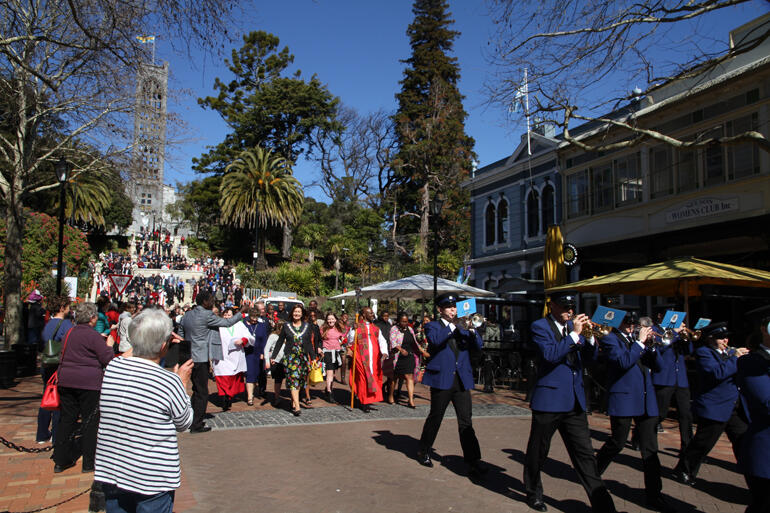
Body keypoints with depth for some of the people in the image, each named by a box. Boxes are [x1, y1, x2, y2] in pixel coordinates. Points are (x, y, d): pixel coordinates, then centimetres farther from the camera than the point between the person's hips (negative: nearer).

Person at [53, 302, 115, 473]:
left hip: (66, 381, 7)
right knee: (90, 421, 3)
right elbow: (108, 359, -13)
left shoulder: (69, 333, 10)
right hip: (89, 382, -7)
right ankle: (89, 462, 10)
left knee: (67, 419, 13)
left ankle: (60, 461, 19)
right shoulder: (94, 336, -12)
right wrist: (109, 345, 5)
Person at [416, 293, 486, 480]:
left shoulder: (462, 327, 16)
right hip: (442, 379, -3)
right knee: (435, 417, 9)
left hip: (462, 380, 3)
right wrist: (455, 325, -22)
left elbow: (478, 346, 4)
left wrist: (471, 329, -13)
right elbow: (435, 340, -20)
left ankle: (473, 462, -1)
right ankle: (423, 451, 29)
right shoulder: (433, 326, 3)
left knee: (466, 422, -1)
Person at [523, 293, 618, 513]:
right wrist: (574, 334, -20)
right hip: (549, 399, -5)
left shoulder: (574, 326, 12)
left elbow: (589, 359, 9)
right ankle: (534, 494, 30)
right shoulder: (540, 326, -5)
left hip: (575, 402, 5)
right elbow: (549, 354, -21)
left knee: (585, 455, 5)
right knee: (538, 453, 10)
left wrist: (590, 337, -8)